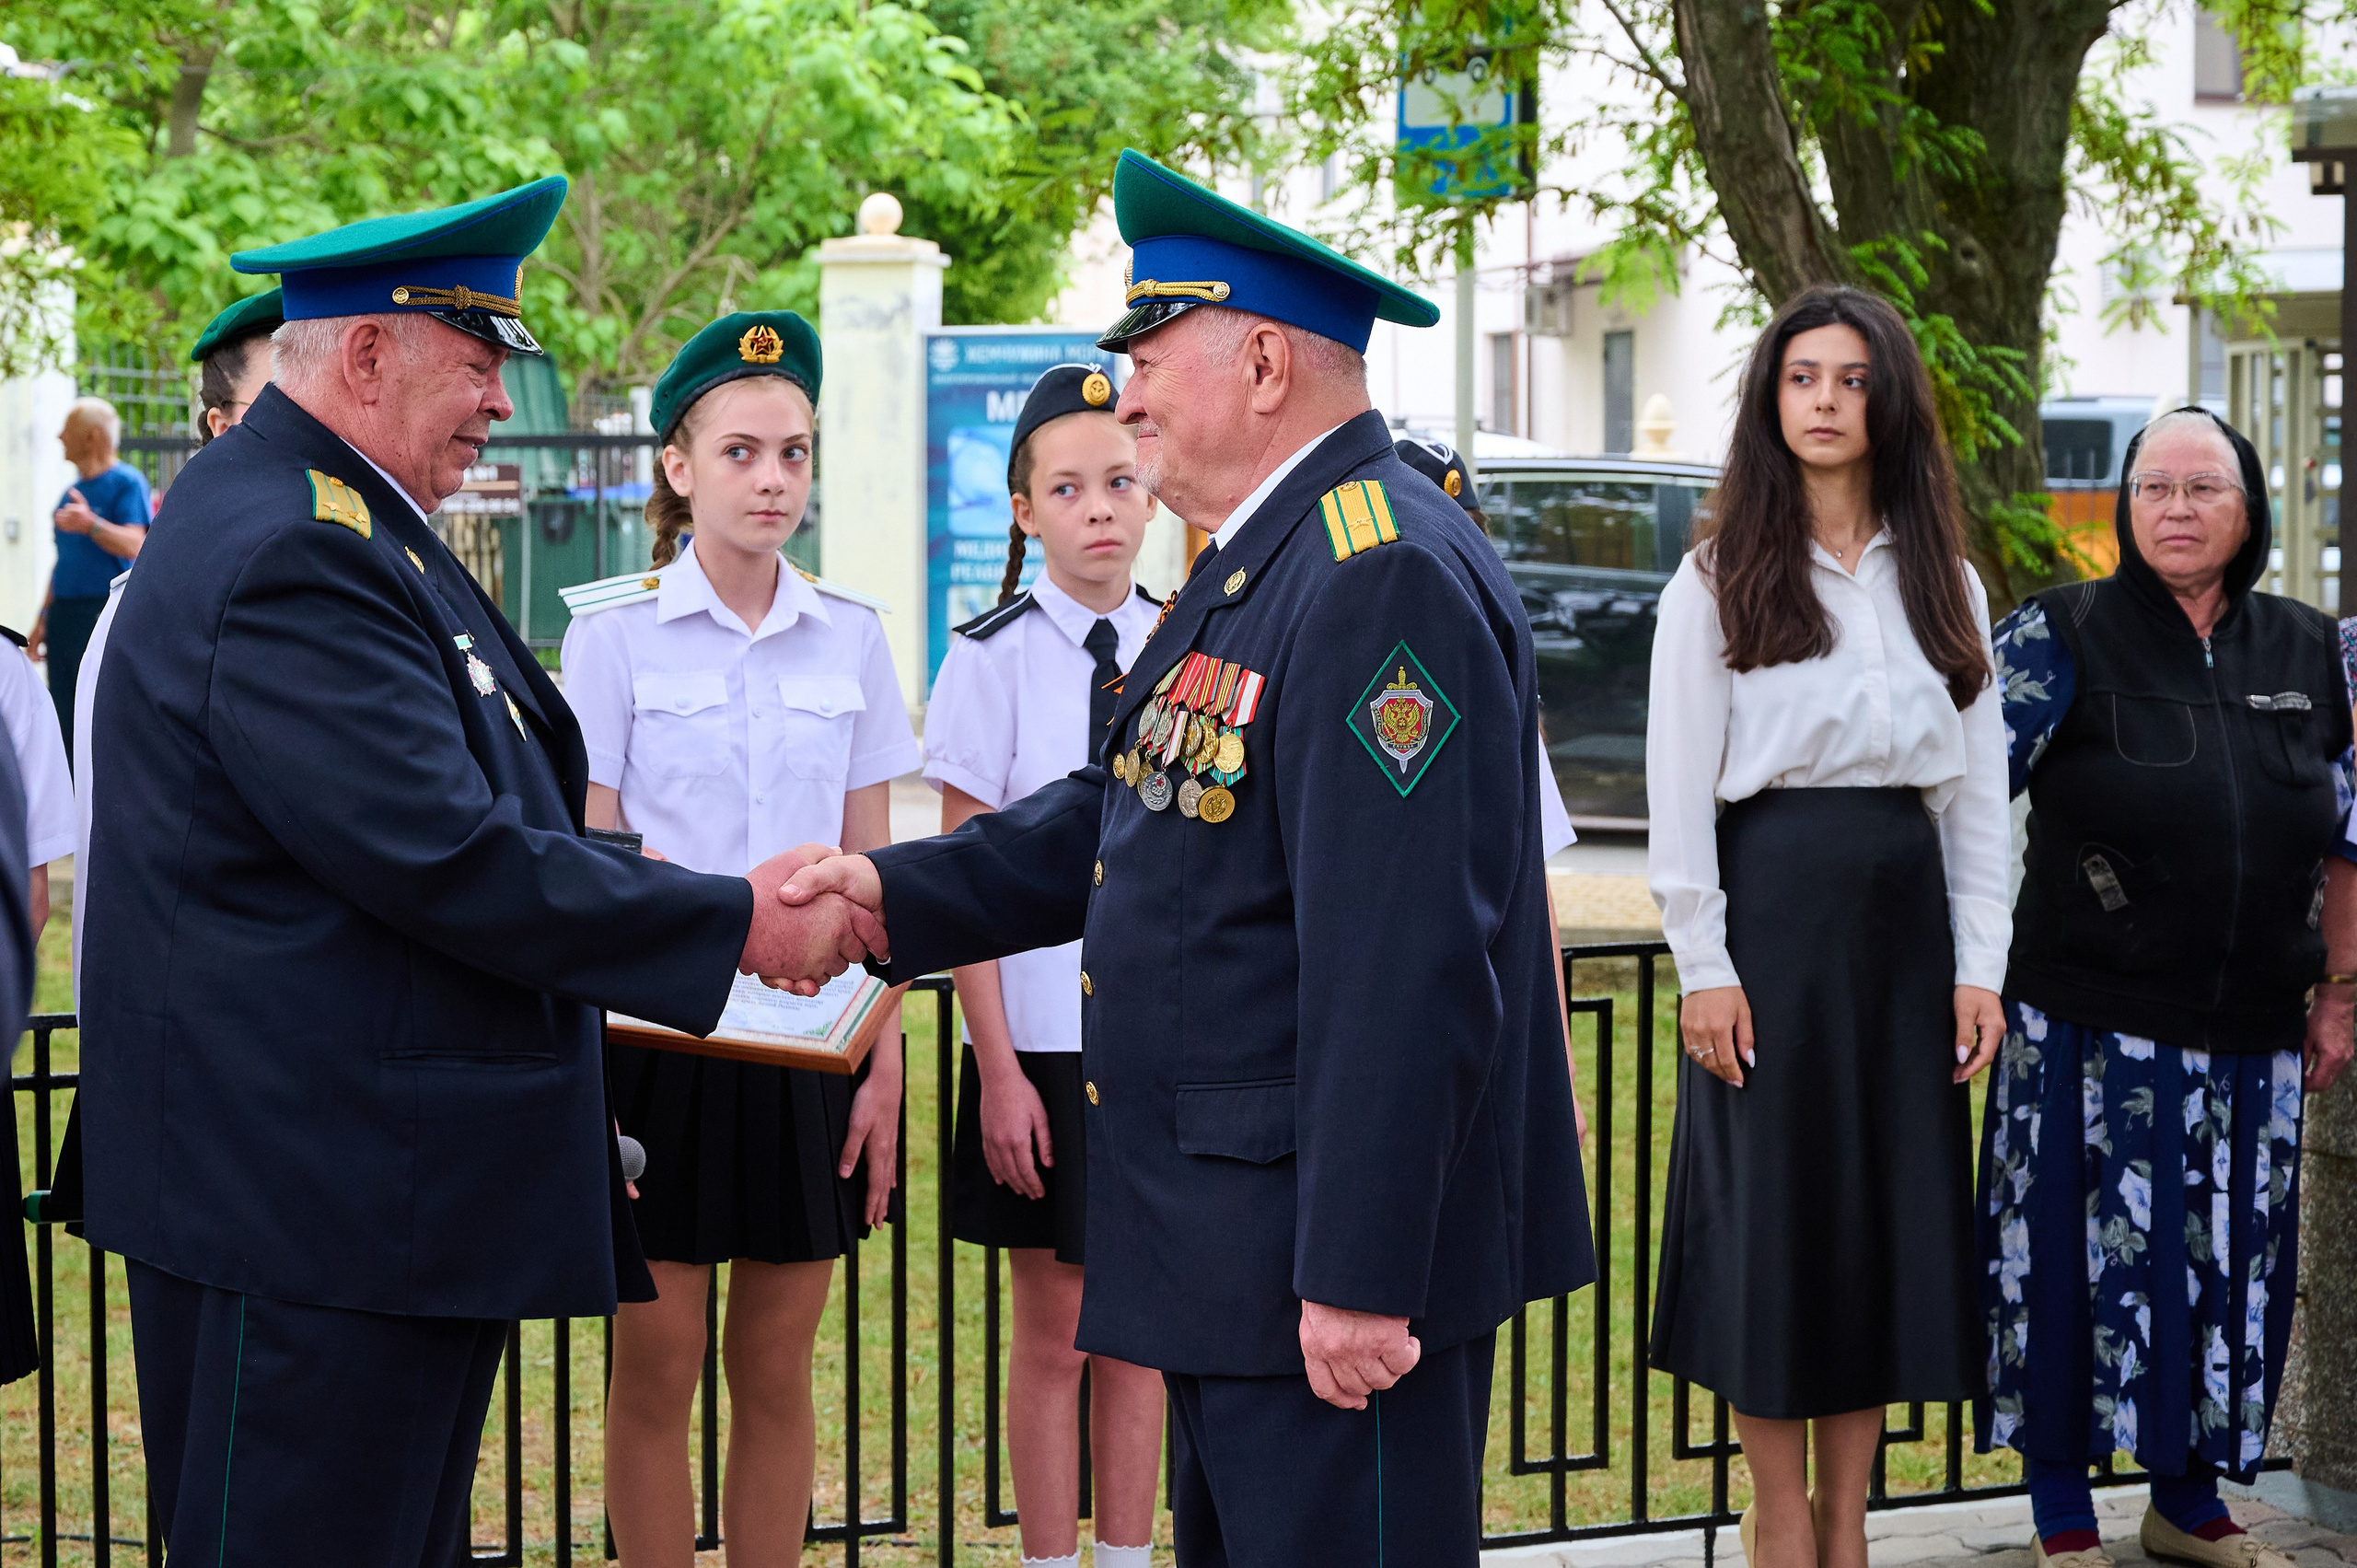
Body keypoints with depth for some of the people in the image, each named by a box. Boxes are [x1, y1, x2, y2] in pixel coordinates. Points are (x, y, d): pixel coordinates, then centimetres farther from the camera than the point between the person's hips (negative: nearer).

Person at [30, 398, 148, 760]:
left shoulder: (126, 482, -5)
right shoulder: (73, 491, 19)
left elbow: (135, 546, -18)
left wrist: (92, 526, -34)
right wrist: (43, 618, 21)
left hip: (103, 612, -8)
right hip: (63, 617, 8)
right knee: (65, 725, 8)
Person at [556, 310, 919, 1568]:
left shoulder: (849, 638, 5)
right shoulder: (614, 633, -3)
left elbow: (870, 872, 8)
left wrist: (884, 1063, 3)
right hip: (660, 1035, -2)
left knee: (776, 1370, 8)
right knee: (656, 1368, 3)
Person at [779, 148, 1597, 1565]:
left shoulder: (1384, 579, -21)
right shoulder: (1266, 560, 14)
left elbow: (1406, 969, -26)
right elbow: (1128, 817, 20)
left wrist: (1357, 1275, -26)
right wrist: (894, 891, 9)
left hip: (1341, 1245, -11)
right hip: (1235, 1238, 11)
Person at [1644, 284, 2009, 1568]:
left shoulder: (1943, 583, 11)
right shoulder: (1718, 580, 0)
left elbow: (1980, 788, 9)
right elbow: (1680, 787, -4)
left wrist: (1979, 965, 2)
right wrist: (1702, 965, -11)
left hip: (1904, 909, 4)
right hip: (1771, 898, -3)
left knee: (1890, 1204, 6)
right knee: (1773, 1207, 0)